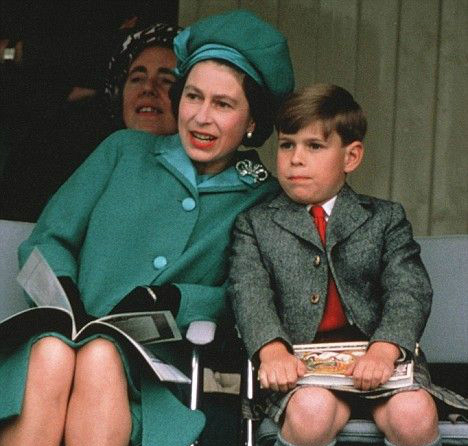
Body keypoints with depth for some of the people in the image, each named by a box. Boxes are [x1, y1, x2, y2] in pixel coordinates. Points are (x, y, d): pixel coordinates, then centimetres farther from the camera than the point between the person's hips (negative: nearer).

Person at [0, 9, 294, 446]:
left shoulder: (263, 198, 14)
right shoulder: (125, 150, 18)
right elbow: (47, 240, 13)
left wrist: (171, 300, -13)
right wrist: (65, 297, -8)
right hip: (66, 329, 1)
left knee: (101, 357, -37)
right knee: (51, 355, -36)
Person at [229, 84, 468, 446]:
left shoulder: (386, 219, 14)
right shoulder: (256, 224, 15)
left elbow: (409, 292, 0)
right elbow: (250, 291, -1)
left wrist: (384, 349, -22)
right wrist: (272, 350, -23)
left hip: (377, 355, 1)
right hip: (299, 362, -1)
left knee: (413, 415, -29)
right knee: (312, 411, -34)